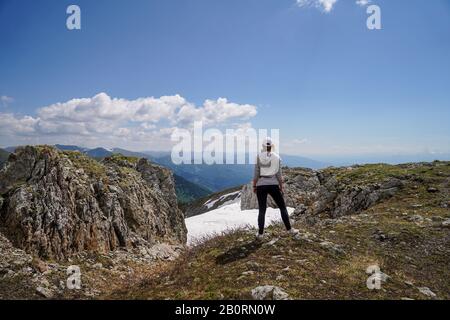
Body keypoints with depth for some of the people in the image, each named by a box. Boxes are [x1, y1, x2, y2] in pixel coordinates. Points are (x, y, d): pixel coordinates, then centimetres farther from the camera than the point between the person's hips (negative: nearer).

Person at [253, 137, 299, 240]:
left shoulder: (259, 157, -3)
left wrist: (254, 186, 4)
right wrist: (281, 187, 8)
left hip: (261, 186, 0)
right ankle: (289, 229, 20)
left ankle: (260, 234, 7)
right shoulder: (277, 157, -1)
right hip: (273, 185, 0)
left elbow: (256, 174, -5)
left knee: (262, 210, 7)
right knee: (282, 207, 14)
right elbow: (279, 175, -1)